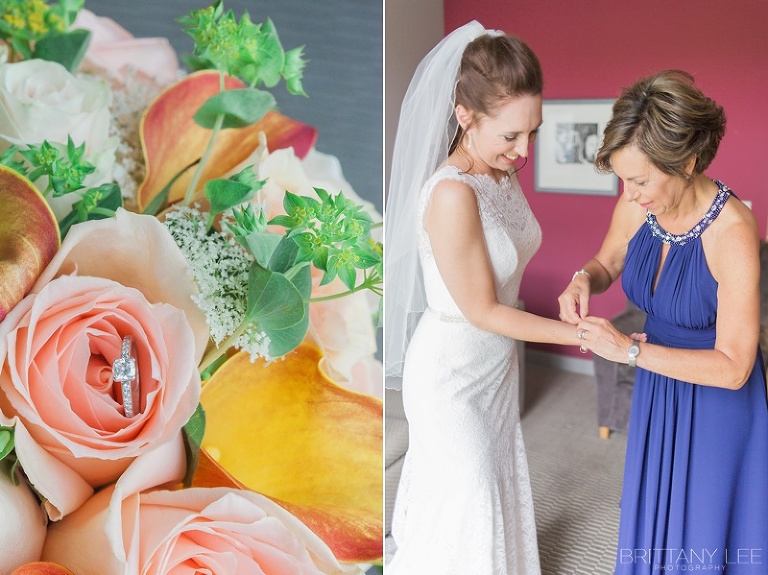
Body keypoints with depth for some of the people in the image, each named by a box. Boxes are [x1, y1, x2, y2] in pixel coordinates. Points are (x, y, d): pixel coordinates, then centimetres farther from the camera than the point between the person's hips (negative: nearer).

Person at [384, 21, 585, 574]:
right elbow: (482, 311, -23)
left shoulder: (504, 172, -5)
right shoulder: (452, 194, -31)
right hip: (453, 374, -7)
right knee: (466, 505, 9)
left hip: (496, 363, 8)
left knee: (498, 483, 24)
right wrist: (584, 334, -20)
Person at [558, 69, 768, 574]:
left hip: (717, 400, -5)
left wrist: (629, 350, -29)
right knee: (652, 518, 22)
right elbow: (608, 263, 9)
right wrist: (584, 281, -14)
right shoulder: (637, 206, -14)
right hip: (658, 387, 5)